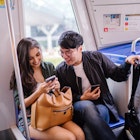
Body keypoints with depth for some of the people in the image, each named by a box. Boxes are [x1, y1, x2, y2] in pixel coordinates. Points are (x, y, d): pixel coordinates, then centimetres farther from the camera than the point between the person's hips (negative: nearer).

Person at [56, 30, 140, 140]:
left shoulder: (96, 57, -1)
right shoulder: (60, 70, 0)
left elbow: (117, 75, 4)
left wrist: (127, 63, -16)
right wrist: (82, 98, -12)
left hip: (101, 103, 0)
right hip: (78, 105, 1)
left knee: (100, 111, -36)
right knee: (87, 106, -35)